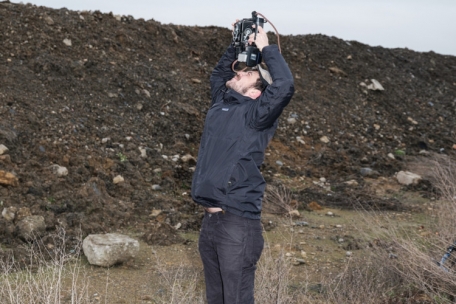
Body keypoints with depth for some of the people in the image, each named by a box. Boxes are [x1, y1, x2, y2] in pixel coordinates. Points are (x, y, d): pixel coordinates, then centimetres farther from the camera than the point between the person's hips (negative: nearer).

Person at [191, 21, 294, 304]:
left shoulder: (255, 113, -7)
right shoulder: (222, 104, 14)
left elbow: (285, 86, -23)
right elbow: (219, 74, 34)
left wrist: (266, 48, -10)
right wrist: (237, 46, 19)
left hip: (238, 223, -8)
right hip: (210, 220, 8)